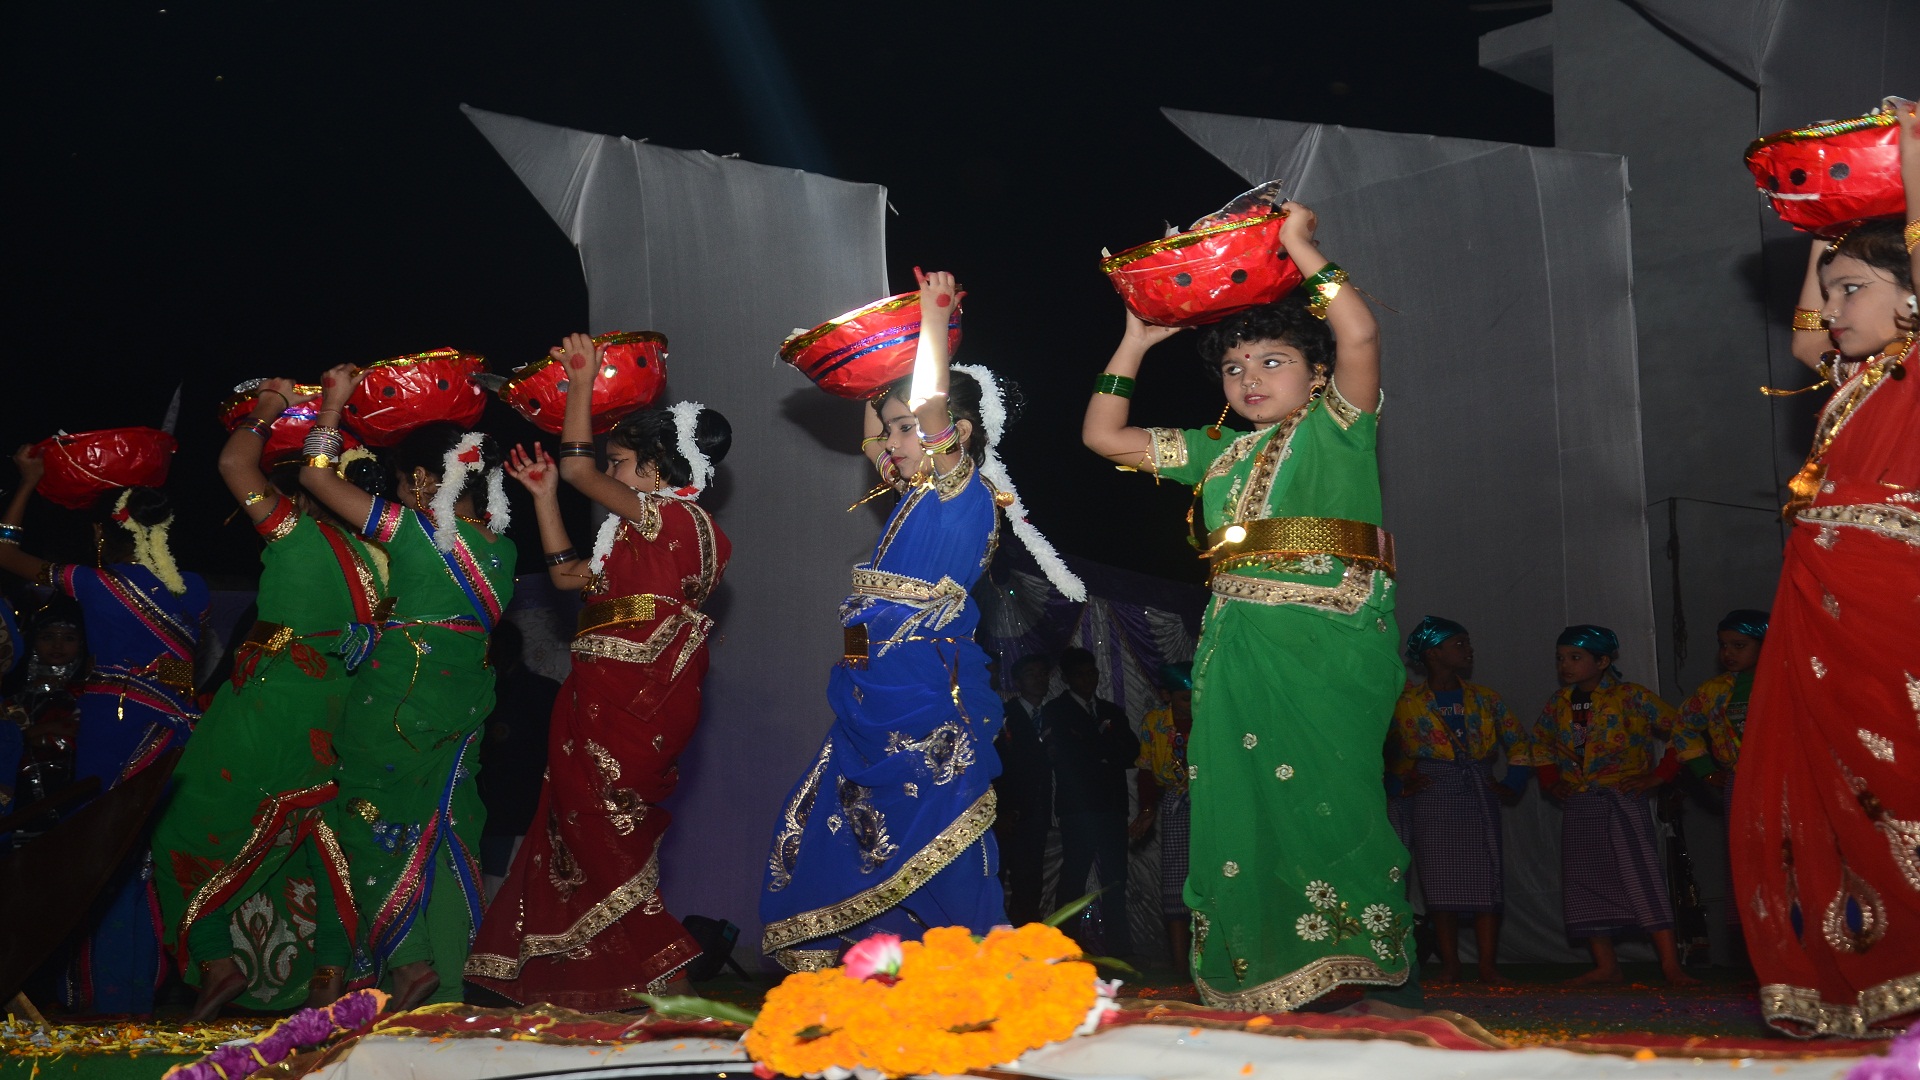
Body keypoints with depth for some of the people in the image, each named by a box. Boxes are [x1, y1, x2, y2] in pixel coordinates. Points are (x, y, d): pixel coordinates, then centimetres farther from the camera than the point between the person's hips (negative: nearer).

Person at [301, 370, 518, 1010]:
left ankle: (406, 963, 4)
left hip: (394, 709, -6)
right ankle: (445, 975, 17)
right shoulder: (501, 545, 1)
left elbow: (316, 476, -5)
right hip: (464, 710, 6)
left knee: (383, 833, 7)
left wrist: (334, 400, 6)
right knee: (445, 837, 13)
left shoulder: (411, 530, -14)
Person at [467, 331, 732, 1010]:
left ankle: (663, 975, -1)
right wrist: (542, 493, 21)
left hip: (626, 712, -10)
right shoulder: (648, 536, 20)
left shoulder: (676, 517, -10)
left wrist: (583, 381, -3)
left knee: (603, 847, -6)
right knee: (596, 839, 14)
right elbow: (566, 573, 23)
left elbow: (578, 468, -13)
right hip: (607, 708, 10)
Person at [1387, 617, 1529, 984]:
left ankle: (1488, 966, 0)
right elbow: (1389, 750, 13)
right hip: (1432, 799, -2)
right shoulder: (1407, 702, 4)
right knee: (1439, 880, -3)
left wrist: (1511, 784, 7)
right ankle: (1449, 965, 4)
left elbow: (1518, 742, 18)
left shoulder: (1484, 699, 12)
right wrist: (1403, 782, 0)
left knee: (1486, 878, -4)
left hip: (1480, 794, 2)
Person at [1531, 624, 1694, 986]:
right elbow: (1541, 740, 28)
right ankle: (1605, 966, 9)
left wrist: (1659, 775, -9)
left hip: (1623, 798, -6)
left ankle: (1670, 963, -10)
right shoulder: (1559, 702, 9)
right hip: (1578, 805, 6)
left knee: (1642, 877, -13)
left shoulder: (1631, 697, -7)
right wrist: (1550, 779, 15)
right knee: (1585, 881, 3)